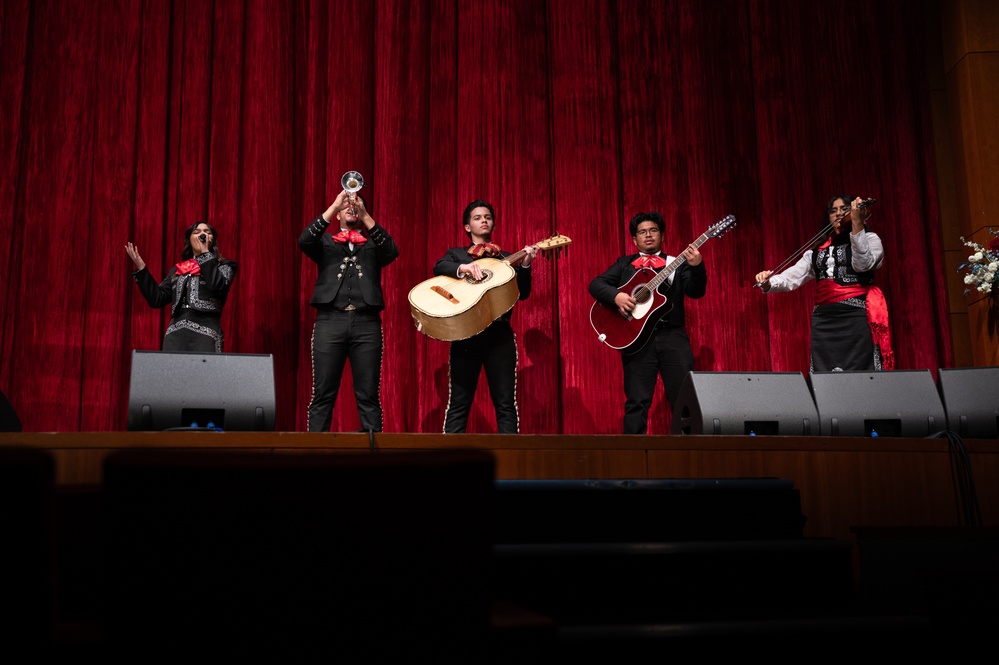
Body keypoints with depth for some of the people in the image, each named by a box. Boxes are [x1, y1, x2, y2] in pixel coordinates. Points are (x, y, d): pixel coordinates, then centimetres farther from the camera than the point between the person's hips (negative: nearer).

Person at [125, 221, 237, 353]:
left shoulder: (224, 265, 13)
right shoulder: (177, 270, 24)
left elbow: (217, 286, -9)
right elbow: (157, 299, 16)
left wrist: (205, 253, 1)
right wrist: (141, 267, 10)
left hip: (206, 333, -4)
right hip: (175, 334, 4)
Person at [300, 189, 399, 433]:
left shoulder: (373, 244, 19)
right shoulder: (325, 242, 18)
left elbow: (392, 251, -2)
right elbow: (304, 241, -3)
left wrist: (365, 215, -8)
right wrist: (333, 207, -9)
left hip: (367, 322, 0)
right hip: (330, 321, 0)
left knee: (369, 396, -2)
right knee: (323, 395, -2)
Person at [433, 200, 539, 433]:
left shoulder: (507, 259, 17)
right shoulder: (456, 254, 14)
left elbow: (522, 293, 6)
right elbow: (439, 267, -8)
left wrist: (525, 265, -10)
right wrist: (464, 268, -27)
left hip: (500, 335, 1)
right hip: (465, 334, -1)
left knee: (505, 402, -3)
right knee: (458, 402, -2)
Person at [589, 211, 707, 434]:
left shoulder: (677, 263, 14)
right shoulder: (624, 264, 16)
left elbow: (696, 291, 0)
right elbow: (596, 284, 6)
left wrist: (697, 266, -20)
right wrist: (616, 296, -15)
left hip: (673, 337, 1)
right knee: (637, 401, -2)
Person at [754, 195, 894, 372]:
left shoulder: (869, 239, 9)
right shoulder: (817, 250, 19)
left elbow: (863, 264, -12)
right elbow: (791, 278, 10)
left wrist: (857, 222, -19)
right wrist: (768, 283, -12)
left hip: (857, 317, -4)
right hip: (823, 321, 4)